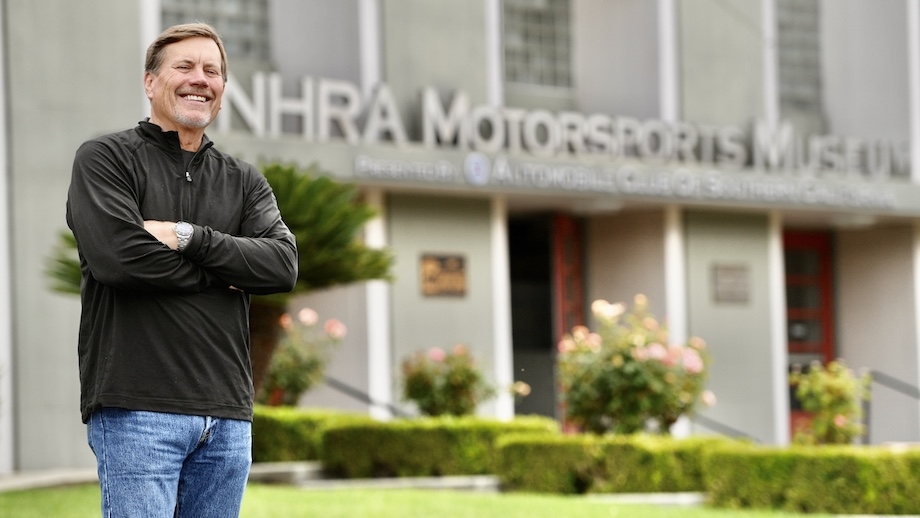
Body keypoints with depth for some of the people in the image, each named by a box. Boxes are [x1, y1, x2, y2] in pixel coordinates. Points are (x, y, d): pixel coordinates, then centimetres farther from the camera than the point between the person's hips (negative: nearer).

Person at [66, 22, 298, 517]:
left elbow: (283, 265, 0)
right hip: (137, 408, -5)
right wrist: (223, 275, -4)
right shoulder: (105, 158, 3)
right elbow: (118, 257, -14)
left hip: (227, 416, 5)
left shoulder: (244, 180, 18)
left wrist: (189, 236, -11)